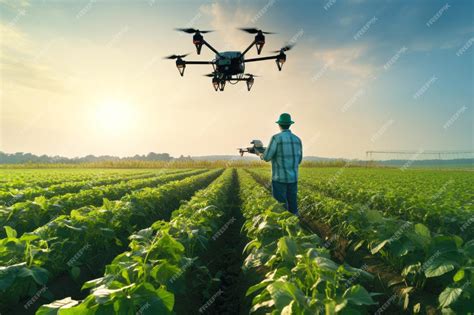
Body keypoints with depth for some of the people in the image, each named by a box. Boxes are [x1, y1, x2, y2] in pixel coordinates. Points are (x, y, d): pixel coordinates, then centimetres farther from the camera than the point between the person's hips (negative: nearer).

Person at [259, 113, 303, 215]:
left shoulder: (276, 138, -12)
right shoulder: (297, 139, 7)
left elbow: (267, 157, -10)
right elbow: (299, 160, 15)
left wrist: (262, 155, 13)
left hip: (280, 178, -5)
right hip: (293, 178, 6)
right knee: (292, 207, 13)